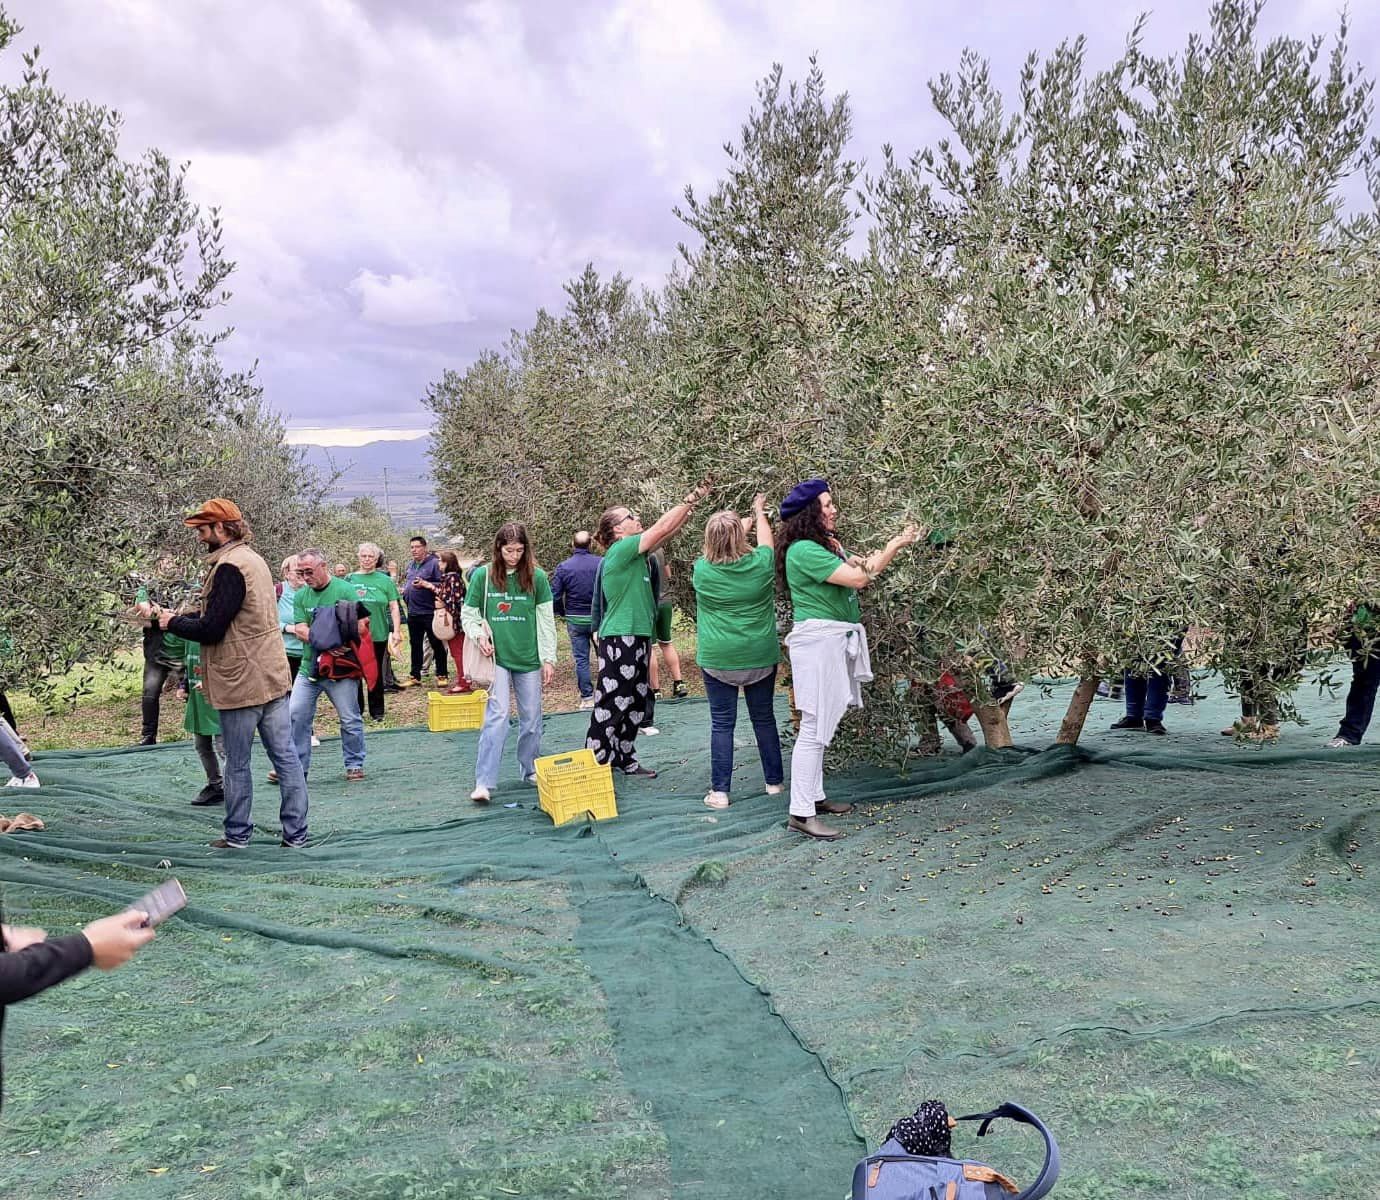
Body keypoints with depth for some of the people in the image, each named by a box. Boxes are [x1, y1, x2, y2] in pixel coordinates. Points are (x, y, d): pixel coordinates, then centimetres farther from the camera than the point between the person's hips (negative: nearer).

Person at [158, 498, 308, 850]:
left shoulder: (229, 567, -16)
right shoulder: (254, 560, 14)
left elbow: (210, 630, -18)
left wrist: (171, 622, -1)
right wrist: (174, 616, 12)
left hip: (241, 682, -8)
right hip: (273, 676, 8)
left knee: (237, 764, 5)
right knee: (285, 757, 7)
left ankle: (238, 835, 17)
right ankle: (296, 833, 10)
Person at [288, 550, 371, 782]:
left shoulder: (345, 590, -6)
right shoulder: (301, 595, 9)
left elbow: (361, 624, -9)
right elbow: (300, 629, 0)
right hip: (309, 666, 4)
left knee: (350, 718, 1)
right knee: (295, 715, 0)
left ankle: (355, 765, 16)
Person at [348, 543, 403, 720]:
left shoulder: (384, 581, 1)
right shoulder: (350, 579, 3)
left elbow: (394, 607, 2)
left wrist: (396, 631, -5)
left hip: (378, 634, -1)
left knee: (376, 673, 8)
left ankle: (377, 711, 18)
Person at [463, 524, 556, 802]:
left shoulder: (537, 577, -2)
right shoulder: (483, 575, -3)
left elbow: (546, 620, 2)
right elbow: (468, 613, 6)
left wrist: (548, 658, 1)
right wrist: (479, 635, -12)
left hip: (529, 658, 2)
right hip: (496, 657, -2)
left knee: (531, 718, 10)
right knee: (497, 716, -12)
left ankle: (530, 770, 28)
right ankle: (484, 782, -12)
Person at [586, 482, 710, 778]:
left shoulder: (634, 552, 12)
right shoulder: (620, 550, -14)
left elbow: (667, 531, 15)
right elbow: (662, 527, -16)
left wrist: (692, 506, 7)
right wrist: (691, 498, -8)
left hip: (637, 638, 10)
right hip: (619, 639, -10)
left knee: (637, 703, 13)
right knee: (611, 703, -6)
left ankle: (625, 759, 21)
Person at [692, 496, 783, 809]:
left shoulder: (702, 570, -9)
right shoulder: (760, 563, -8)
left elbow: (711, 555, 15)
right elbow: (767, 540, 15)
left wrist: (750, 515, 29)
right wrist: (759, 512, 35)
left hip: (718, 659, -1)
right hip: (760, 656, 1)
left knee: (722, 723, 5)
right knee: (764, 718, 14)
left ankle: (719, 791, 4)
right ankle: (774, 782, 25)